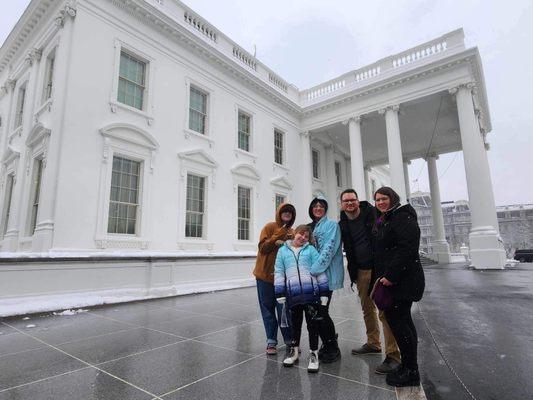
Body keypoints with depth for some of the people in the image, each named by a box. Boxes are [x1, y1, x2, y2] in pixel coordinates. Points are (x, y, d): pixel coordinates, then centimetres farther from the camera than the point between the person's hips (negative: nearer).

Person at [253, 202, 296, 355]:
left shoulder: (291, 232, 9)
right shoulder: (270, 227, -3)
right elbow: (263, 248, -11)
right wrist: (278, 236, -17)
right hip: (266, 275, -2)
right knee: (268, 310, 6)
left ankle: (289, 341, 19)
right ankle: (271, 342, 19)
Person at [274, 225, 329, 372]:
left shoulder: (311, 250, 6)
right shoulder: (283, 250, 9)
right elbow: (279, 272, 7)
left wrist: (324, 292, -1)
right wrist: (279, 293, 2)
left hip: (311, 292, -1)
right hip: (292, 293, 2)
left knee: (312, 323, 5)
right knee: (295, 323, 16)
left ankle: (313, 354, 22)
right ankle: (294, 350, 35)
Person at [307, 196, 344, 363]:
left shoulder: (331, 225, -5)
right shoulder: (309, 227, 15)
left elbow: (329, 249, -17)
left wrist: (315, 269, -24)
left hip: (327, 275, -6)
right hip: (312, 276, 6)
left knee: (321, 311, -5)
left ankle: (333, 348, 16)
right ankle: (327, 344, 30)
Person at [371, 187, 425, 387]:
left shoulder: (403, 217, -12)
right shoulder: (382, 220, 17)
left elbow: (407, 249, -22)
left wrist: (390, 275, -23)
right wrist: (379, 276, 16)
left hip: (403, 280, -9)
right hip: (389, 279, 10)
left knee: (396, 320, -6)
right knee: (402, 320, 14)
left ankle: (411, 372, 8)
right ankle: (408, 366, 26)